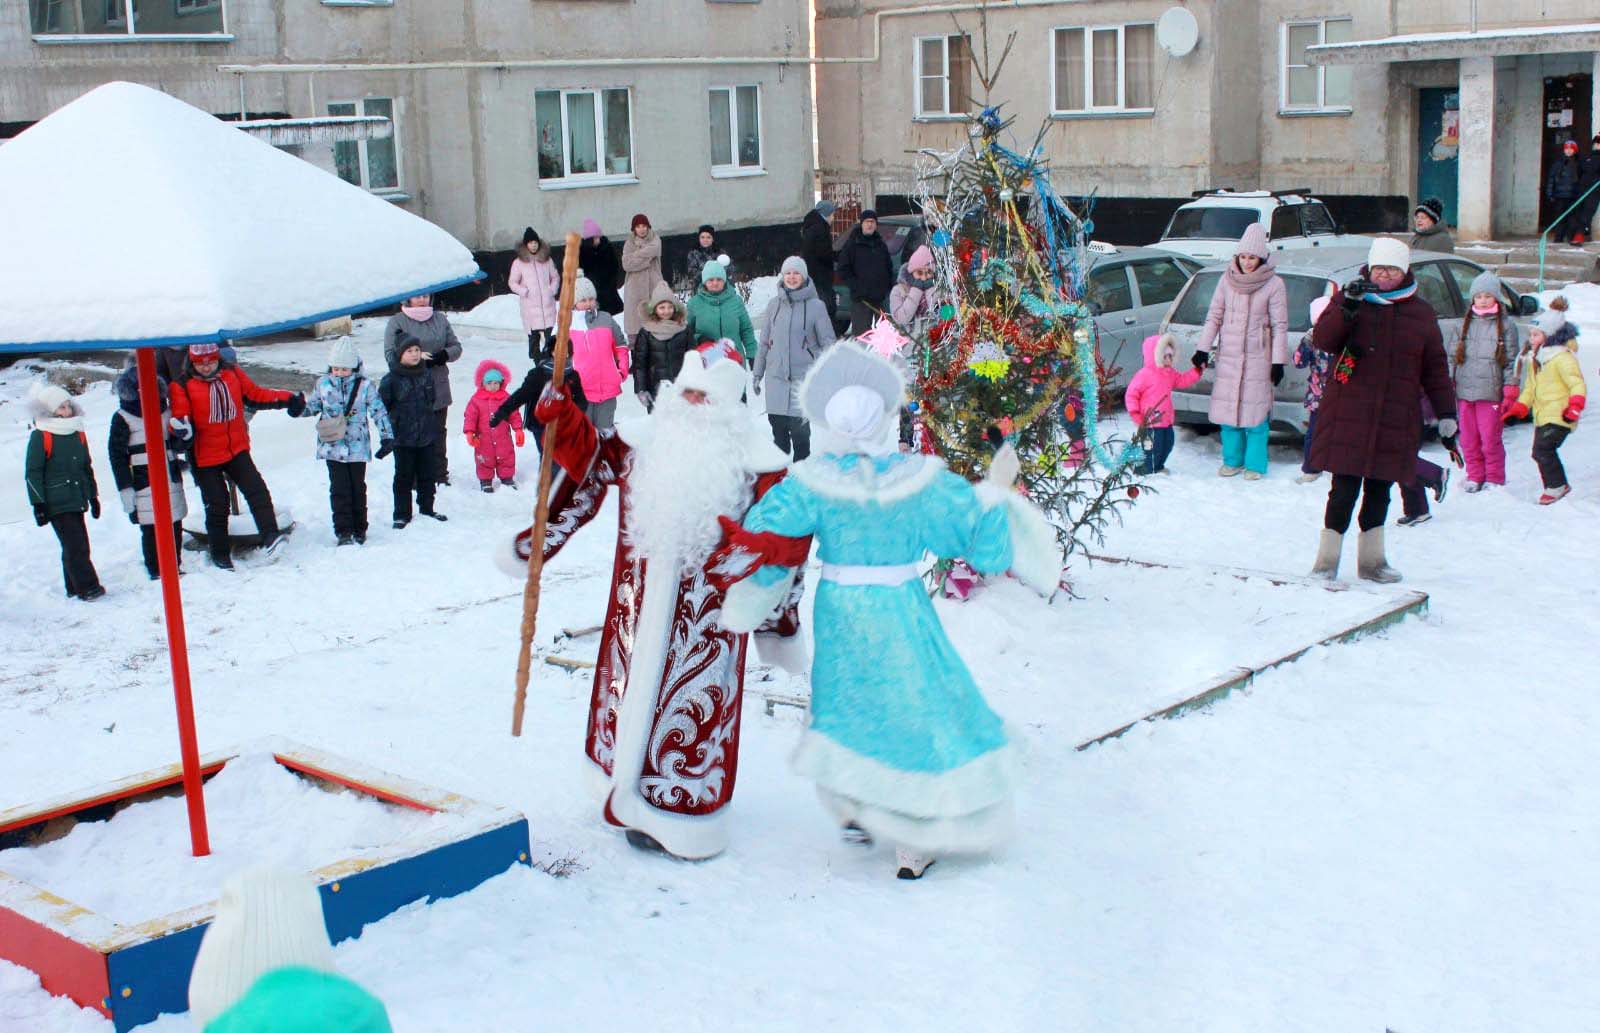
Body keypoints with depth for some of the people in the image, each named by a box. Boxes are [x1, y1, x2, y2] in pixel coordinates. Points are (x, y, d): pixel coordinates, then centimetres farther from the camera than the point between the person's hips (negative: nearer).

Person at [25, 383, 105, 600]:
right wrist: (38, 504, -11)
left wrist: (93, 496, 22)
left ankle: (74, 587, 18)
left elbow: (86, 468, 23)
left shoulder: (78, 434, 13)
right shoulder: (40, 436, -7)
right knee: (75, 545, -12)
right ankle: (87, 588, -12)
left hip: (76, 500, 7)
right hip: (56, 501, -7)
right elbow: (32, 473, -7)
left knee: (77, 545, 8)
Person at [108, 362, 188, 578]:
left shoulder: (166, 412, 12)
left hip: (172, 480, 5)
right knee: (151, 530, -5)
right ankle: (156, 572, 4)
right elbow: (117, 455, -4)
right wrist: (126, 490, -9)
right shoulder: (123, 418, -3)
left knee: (175, 526, 8)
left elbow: (176, 445, 20)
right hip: (144, 485, -5)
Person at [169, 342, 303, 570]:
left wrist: (287, 399, 6)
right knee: (217, 505, 5)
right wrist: (181, 427, -35)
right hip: (205, 457, -2)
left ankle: (270, 536, -14)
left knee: (257, 490, -14)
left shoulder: (233, 374, 2)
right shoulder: (183, 387, -8)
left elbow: (255, 395, 12)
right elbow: (180, 415, -10)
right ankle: (220, 553, 18)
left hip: (237, 450, 2)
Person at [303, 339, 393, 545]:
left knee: (357, 488, 9)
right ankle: (343, 531, 0)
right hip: (332, 446, 1)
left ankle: (359, 529, 21)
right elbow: (312, 406, 15)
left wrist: (386, 436, -7)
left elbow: (379, 411, -2)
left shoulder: (365, 385, -4)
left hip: (358, 446, -1)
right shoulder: (323, 384, 3)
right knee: (339, 489, -3)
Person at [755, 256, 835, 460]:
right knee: (777, 425, 8)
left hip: (803, 375, -4)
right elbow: (764, 342, 16)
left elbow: (828, 343, 1)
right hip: (775, 375, 4)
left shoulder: (815, 305, -1)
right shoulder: (775, 305, 10)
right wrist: (758, 374, 15)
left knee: (799, 426, -9)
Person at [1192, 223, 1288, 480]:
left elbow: (1279, 326, -4)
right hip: (1227, 355, 3)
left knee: (1255, 409, -3)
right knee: (1227, 408, 6)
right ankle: (1232, 460, 19)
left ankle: (1255, 463, 7)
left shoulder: (1273, 284, -6)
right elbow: (1214, 316, 9)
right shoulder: (1227, 280, 4)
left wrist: (1278, 362, -7)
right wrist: (1203, 348, 3)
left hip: (1258, 357, -3)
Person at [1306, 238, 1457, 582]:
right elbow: (1322, 340, -10)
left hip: (1396, 419, 3)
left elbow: (1435, 369, 13)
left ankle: (1371, 559, 23)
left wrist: (1447, 415, 8)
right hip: (1348, 414, -3)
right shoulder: (1349, 301, 5)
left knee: (1380, 489, 10)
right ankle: (1327, 560, 1)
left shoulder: (1422, 314, 11)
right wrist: (1349, 306, -23)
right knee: (1345, 488, -7)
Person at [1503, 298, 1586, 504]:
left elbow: (1577, 384, -17)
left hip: (1558, 417, -9)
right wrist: (1519, 407, 15)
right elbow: (1530, 387, 23)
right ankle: (1555, 485, 21)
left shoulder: (1562, 357, -13)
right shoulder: (1536, 359, 17)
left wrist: (1575, 406, -28)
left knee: (1542, 449, -16)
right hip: (1542, 416, 9)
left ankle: (1557, 486, -5)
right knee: (1541, 452, 9)